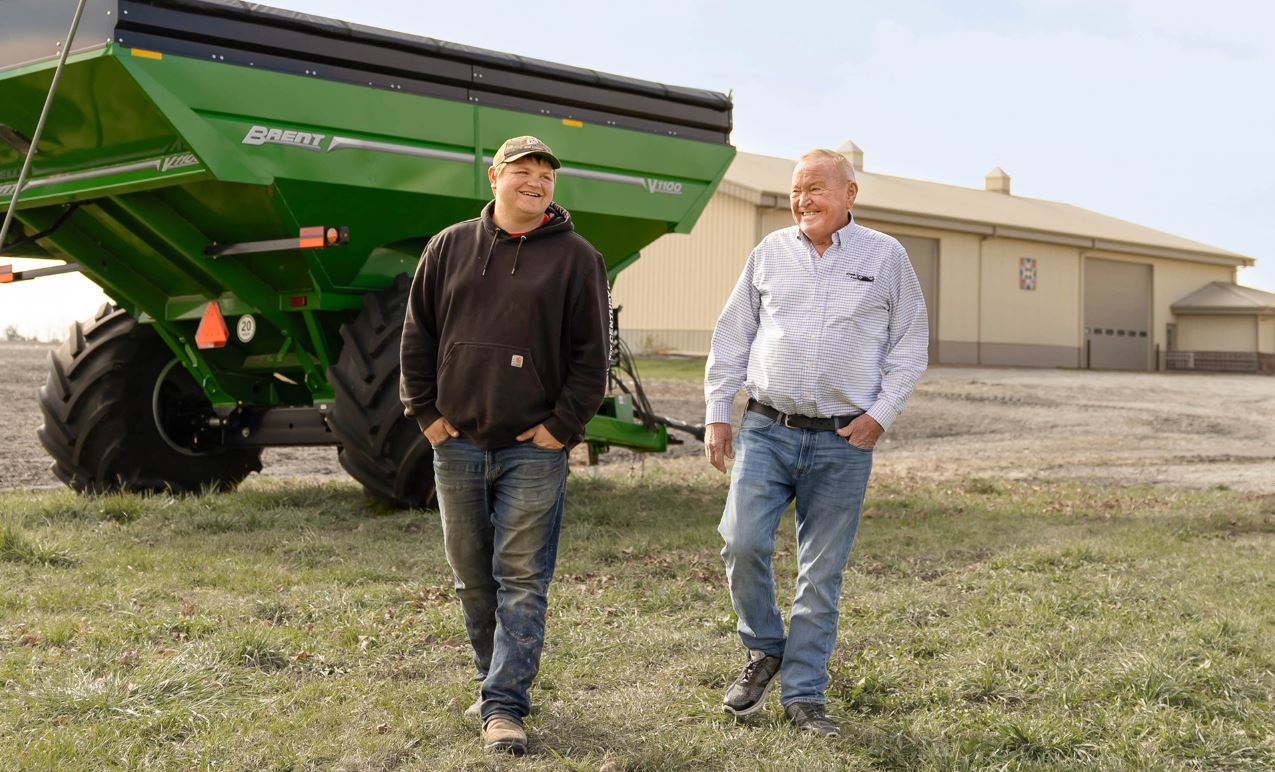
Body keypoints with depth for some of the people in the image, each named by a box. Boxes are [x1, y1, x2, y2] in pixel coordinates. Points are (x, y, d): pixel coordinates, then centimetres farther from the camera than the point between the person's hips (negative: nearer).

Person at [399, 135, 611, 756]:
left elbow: (592, 353, 0)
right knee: (472, 577, 12)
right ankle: (497, 680, 29)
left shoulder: (576, 257, 1)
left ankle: (504, 705, 1)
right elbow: (417, 335, 11)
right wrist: (425, 411, 4)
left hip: (533, 450, -3)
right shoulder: (450, 248, 8)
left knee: (522, 581, -4)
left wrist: (563, 426, -6)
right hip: (457, 444, 3)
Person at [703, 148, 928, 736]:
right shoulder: (770, 253, 8)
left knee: (822, 573, 3)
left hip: (843, 444, -1)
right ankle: (765, 649, 15)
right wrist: (717, 413, 6)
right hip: (766, 429, 1)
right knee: (743, 544, -12)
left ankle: (803, 695, 15)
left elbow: (911, 343, 7)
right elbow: (732, 338, 12)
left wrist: (881, 413, -4)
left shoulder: (885, 257, 4)